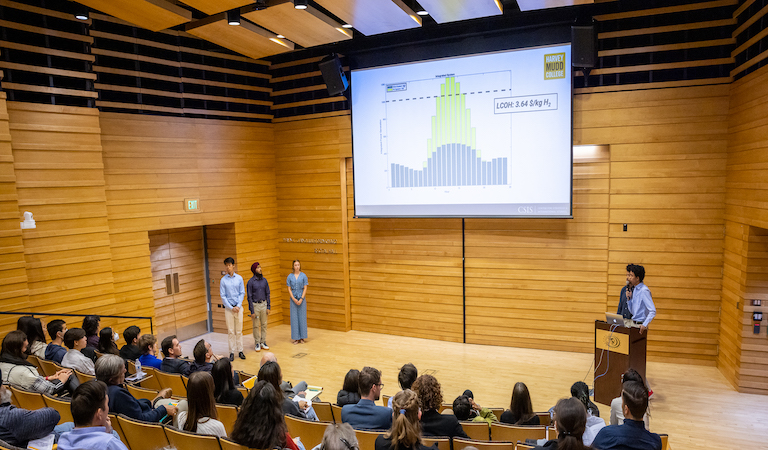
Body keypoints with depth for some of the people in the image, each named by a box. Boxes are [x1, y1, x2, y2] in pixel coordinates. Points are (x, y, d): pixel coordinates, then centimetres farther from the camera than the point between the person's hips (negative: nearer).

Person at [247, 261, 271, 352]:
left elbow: (267, 294, 8)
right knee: (256, 326, 3)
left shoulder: (264, 280, 3)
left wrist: (268, 307, 2)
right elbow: (249, 297, -8)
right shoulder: (251, 282, -9)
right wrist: (252, 311, -10)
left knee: (264, 325, 8)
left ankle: (263, 342, 18)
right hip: (255, 305, -3)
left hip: (264, 304, 4)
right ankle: (257, 343, 14)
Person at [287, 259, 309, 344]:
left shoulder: (303, 275, -1)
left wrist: (301, 299, -11)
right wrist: (294, 299, -8)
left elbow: (305, 288, -3)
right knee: (294, 317, 2)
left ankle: (302, 337, 11)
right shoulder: (290, 276, 2)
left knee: (302, 317, 2)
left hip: (302, 299, -1)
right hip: (293, 299, 1)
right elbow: (289, 289, 1)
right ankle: (296, 338, 9)